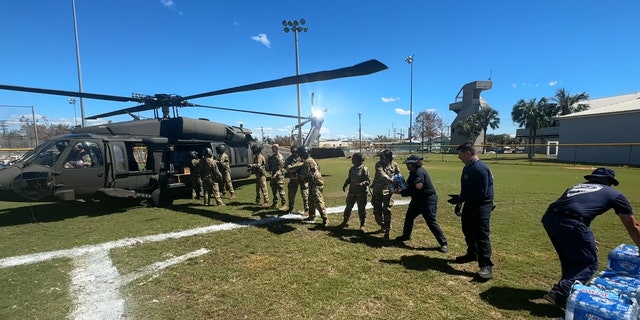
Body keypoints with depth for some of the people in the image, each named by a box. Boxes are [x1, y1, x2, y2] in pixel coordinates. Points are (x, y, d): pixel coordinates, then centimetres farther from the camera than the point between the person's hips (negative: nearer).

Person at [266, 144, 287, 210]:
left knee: (281, 191, -5)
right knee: (274, 191, 14)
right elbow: (269, 166, 19)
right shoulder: (271, 157, 11)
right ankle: (275, 203, 25)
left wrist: (276, 174, -27)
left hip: (279, 176, -7)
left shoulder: (280, 157, -11)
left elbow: (280, 168, -18)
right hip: (273, 176, 7)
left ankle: (284, 204, 4)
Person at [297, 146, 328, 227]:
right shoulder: (311, 160, 14)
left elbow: (303, 174, -16)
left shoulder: (307, 162, -18)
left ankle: (324, 218, -8)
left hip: (315, 184, -11)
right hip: (313, 183, 11)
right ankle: (311, 216, 28)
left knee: (318, 201, -10)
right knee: (311, 200, 18)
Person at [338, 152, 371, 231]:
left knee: (361, 209, 2)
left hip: (361, 193, -6)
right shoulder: (352, 169, 9)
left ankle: (362, 225, 16)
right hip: (352, 191, 6)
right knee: (348, 207, 14)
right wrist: (345, 185, 6)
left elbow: (368, 181, -13)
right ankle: (345, 222, 29)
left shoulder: (364, 169, -10)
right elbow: (349, 178, 20)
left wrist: (362, 184, -30)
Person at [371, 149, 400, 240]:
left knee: (386, 211, -10)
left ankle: (387, 232, -5)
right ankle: (383, 226, 36)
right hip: (377, 191, 2)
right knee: (377, 211, 10)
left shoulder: (394, 165, -2)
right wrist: (390, 180, -42)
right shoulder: (379, 164, -8)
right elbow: (381, 174, -27)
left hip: (388, 191, -2)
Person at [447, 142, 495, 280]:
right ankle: (472, 254, 39)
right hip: (470, 204, 10)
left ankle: (486, 265, -6)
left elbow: (481, 193, -26)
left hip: (482, 205, -10)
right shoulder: (467, 167, 10)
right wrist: (459, 202, 16)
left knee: (481, 234, -11)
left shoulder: (480, 168, -21)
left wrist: (460, 199, -24)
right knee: (467, 230, 20)